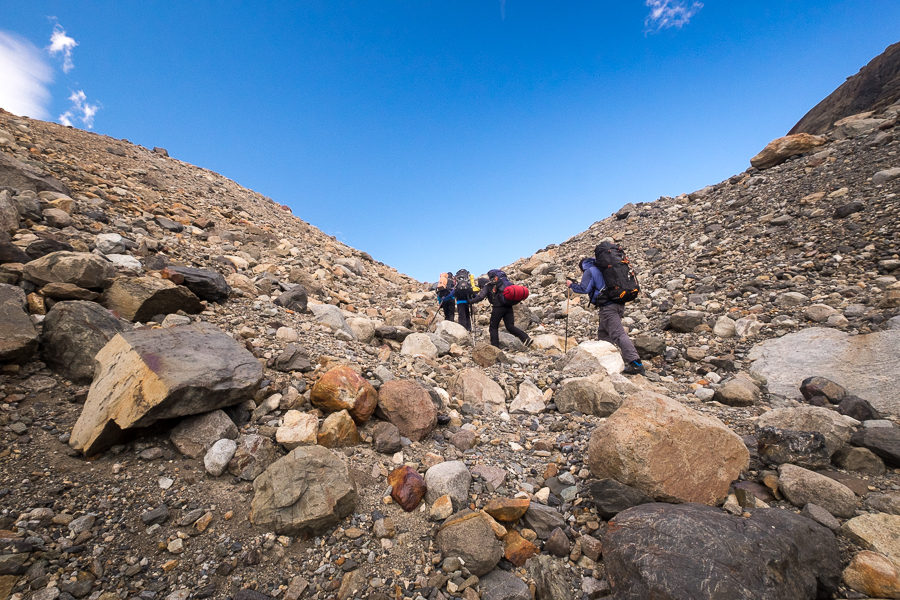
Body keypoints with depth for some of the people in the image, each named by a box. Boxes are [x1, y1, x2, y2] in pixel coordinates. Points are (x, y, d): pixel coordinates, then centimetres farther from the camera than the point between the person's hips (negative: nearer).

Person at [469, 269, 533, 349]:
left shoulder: (487, 286, 7)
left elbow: (480, 297, -4)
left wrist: (470, 301, 7)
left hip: (498, 307, -6)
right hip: (508, 306, 6)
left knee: (493, 327, 8)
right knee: (510, 327, 8)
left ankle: (495, 346, 8)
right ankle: (526, 338, -7)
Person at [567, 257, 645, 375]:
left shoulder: (589, 271, 1)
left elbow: (584, 289, -8)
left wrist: (572, 285, 5)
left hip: (608, 306, -9)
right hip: (619, 304, 9)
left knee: (618, 334, -14)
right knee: (603, 332, 17)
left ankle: (636, 364, -20)